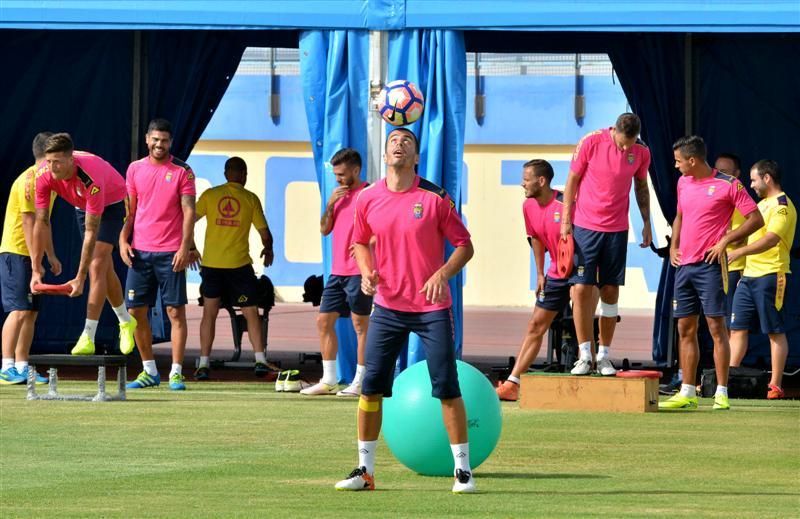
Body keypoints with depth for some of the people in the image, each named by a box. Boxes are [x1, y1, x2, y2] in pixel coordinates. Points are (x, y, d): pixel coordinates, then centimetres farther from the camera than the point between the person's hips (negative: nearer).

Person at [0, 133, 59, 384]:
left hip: (32, 255, 9)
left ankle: (22, 366, 9)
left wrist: (51, 256, 22)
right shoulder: (28, 181, -16)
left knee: (31, 312, 7)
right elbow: (28, 224, -18)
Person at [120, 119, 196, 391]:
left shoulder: (182, 171, -1)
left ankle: (176, 373, -2)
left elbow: (189, 212, -5)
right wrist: (123, 241, 1)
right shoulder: (135, 169, 9)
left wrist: (185, 247, -14)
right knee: (136, 311, 4)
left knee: (176, 310, -4)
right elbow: (129, 210, 13)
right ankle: (149, 371, 14)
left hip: (171, 253, -4)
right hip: (139, 252, 4)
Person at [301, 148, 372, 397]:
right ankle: (328, 380, 13)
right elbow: (325, 229, 15)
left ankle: (360, 383, -1)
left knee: (361, 324, -4)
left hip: (358, 271, -8)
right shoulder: (339, 194, 17)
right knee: (324, 321, 8)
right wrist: (330, 205, 1)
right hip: (338, 271, 8)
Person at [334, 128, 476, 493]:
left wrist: (443, 274, -19)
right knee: (371, 388, 1)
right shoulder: (368, 199, 2)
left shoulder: (434, 198, -7)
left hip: (432, 307, -3)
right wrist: (366, 271, -1)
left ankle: (463, 470, 4)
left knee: (447, 389, -4)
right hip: (387, 307, 3)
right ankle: (365, 470, 11)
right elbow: (360, 242, 19)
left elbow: (464, 245, -2)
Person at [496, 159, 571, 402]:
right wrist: (540, 274, 16)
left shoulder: (565, 204, -23)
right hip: (556, 274, 7)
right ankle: (512, 383, 10)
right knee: (536, 325, 7)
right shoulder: (529, 206, 1)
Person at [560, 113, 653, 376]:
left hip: (617, 230, 2)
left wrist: (646, 222, 12)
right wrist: (566, 220, -5)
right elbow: (572, 180, -2)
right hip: (585, 226, -2)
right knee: (581, 289, -8)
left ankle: (604, 356, 11)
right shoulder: (591, 143, -10)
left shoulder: (641, 153, -1)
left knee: (610, 292, 4)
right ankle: (584, 355, -2)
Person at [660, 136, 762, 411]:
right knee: (685, 329, 7)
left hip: (710, 264, -7)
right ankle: (687, 393, 11)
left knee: (716, 326, -7)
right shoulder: (683, 183, 14)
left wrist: (725, 241, -14)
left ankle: (722, 393, -7)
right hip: (684, 265, 7)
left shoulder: (728, 184, -7)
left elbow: (755, 219, -7)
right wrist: (673, 246, 13)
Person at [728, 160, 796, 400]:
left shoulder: (782, 206, -11)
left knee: (775, 332, -5)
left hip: (771, 275, -9)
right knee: (737, 327, 6)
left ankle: (776, 386, -4)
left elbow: (771, 239, -25)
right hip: (749, 274, 9)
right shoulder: (762, 204, 20)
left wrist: (739, 252, -34)